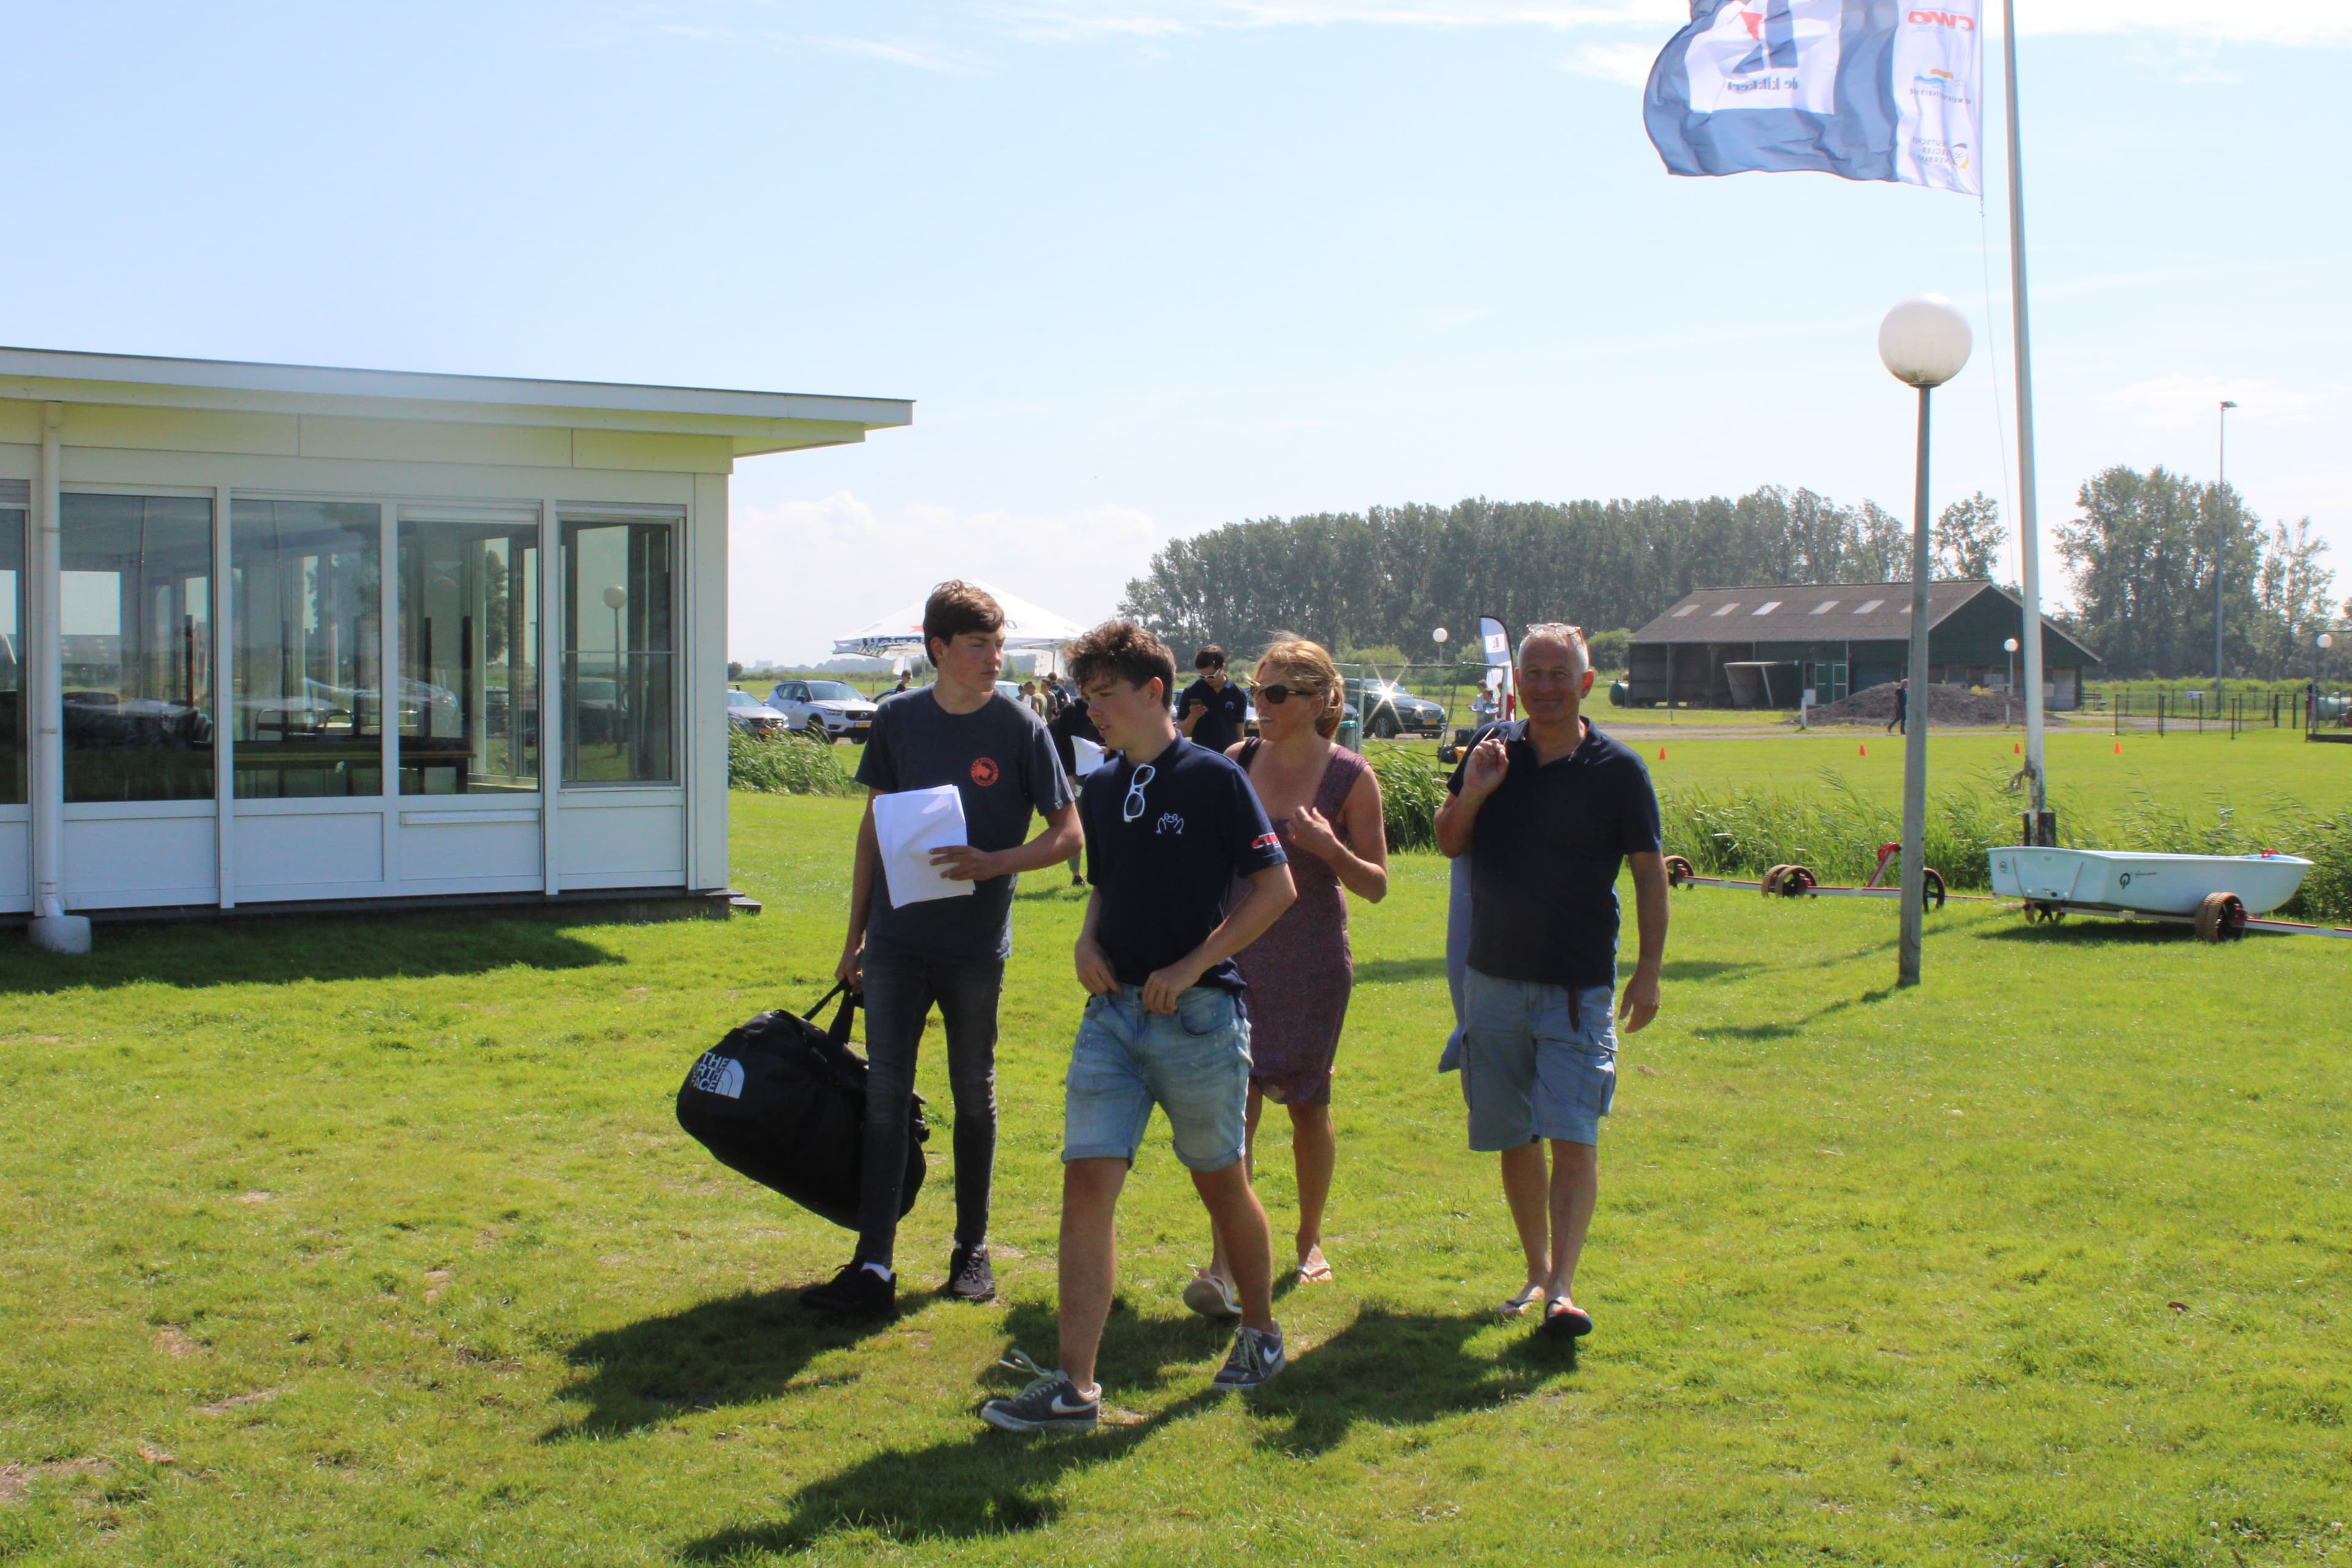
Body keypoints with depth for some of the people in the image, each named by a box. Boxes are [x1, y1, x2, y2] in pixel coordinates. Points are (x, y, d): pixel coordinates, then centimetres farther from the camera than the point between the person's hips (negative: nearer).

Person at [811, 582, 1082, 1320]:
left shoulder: (1019, 727, -5)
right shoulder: (898, 718, 3)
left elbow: (1068, 833, -3)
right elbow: (874, 825, 11)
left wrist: (991, 863, -20)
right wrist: (855, 934, 11)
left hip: (975, 944, -2)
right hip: (897, 937, 2)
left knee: (975, 1097, 11)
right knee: (886, 1093, -4)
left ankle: (972, 1251, 24)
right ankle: (873, 1266, -5)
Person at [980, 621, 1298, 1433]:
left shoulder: (1213, 779, -7)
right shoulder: (1102, 788, 12)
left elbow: (1274, 887, -9)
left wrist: (1188, 968, -13)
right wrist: (1088, 940, 2)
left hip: (1199, 1012, -5)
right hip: (1114, 1008, 5)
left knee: (1221, 1184, 10)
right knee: (1088, 1181, -6)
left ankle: (1260, 1332, 34)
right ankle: (1074, 1387, -6)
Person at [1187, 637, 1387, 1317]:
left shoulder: (1349, 777, -7)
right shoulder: (1238, 762, 1)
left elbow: (1376, 885, -5)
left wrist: (1330, 849, -21)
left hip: (1313, 962, -1)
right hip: (1239, 951, 1)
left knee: (1308, 1103, 11)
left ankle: (1310, 1240, 33)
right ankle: (1221, 1269, -14)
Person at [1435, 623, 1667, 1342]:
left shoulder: (1617, 769, -5)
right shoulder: (1493, 751, 4)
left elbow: (1649, 871, 0)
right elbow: (1449, 845, 10)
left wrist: (1650, 969, -5)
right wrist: (1472, 793, -10)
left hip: (1579, 986, -4)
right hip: (1494, 979, 4)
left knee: (1573, 1137, -13)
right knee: (1514, 1138, 11)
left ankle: (1563, 1289, -15)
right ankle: (1537, 1271, 26)